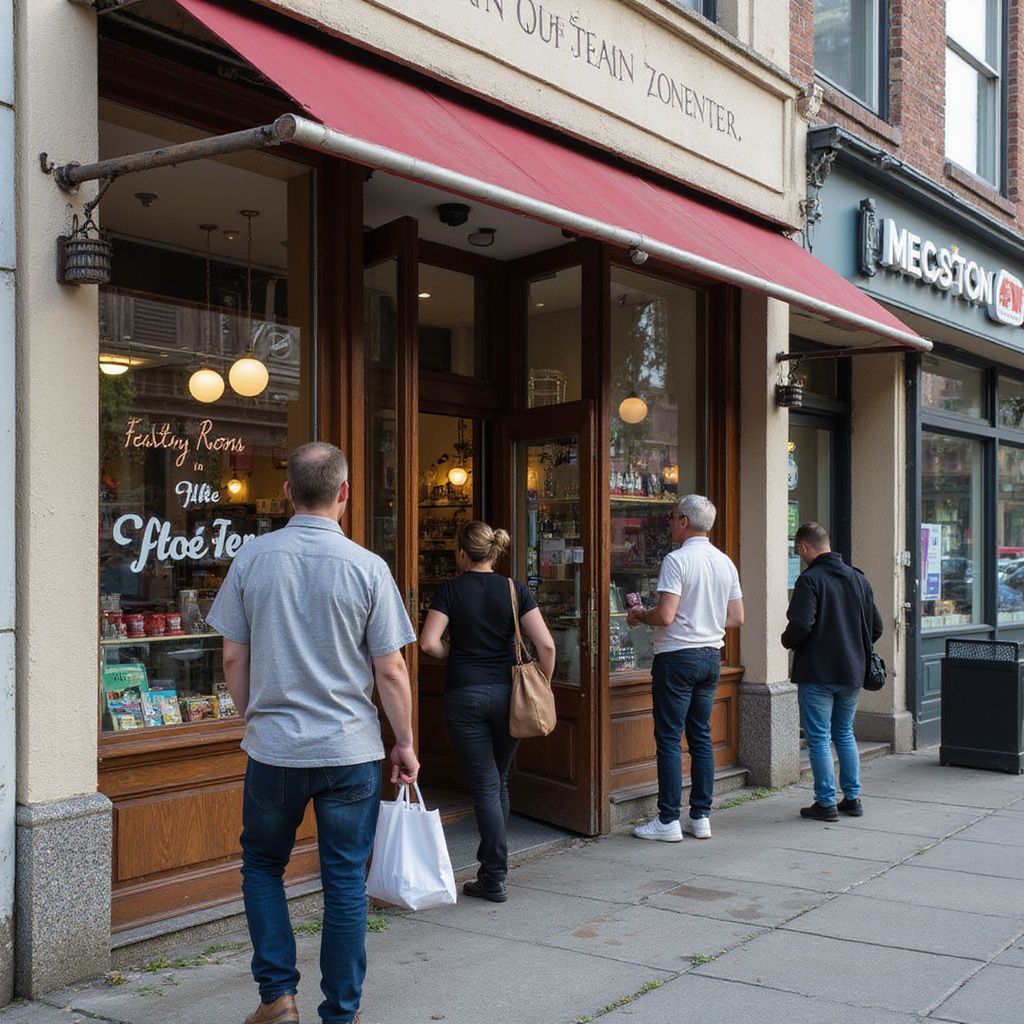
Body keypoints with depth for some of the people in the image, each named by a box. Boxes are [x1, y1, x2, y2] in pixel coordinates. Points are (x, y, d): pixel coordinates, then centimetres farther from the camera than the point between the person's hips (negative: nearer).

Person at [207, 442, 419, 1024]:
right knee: (346, 883, 10)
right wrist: (405, 744, 5)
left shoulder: (252, 559, -3)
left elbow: (233, 659, 2)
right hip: (350, 752, -1)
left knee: (262, 866, 21)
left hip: (273, 748, 1)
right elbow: (391, 672, -7)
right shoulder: (367, 567, -9)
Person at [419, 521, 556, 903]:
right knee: (499, 782, 19)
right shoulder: (514, 590, 1)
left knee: (485, 786, 2)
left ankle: (495, 879, 1)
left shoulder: (450, 591, -4)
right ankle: (493, 865, 29)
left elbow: (429, 642, -15)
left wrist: (453, 652, 5)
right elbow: (546, 645, -7)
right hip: (507, 692, 3)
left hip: (464, 694, -2)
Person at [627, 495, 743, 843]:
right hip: (711, 655, 7)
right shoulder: (725, 562, 9)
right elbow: (736, 618, 12)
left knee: (669, 738, -1)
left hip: (677, 657, -7)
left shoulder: (677, 560, -14)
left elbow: (665, 615, -21)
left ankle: (668, 821, 2)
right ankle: (701, 817, 16)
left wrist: (639, 616, -2)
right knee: (701, 736, 12)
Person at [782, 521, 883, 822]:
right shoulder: (858, 578, 8)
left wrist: (787, 641, -2)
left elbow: (801, 625, -22)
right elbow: (876, 626, 10)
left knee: (818, 738, 2)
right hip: (852, 672, 7)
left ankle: (826, 803, 5)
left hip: (817, 673, -7)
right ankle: (852, 798, 21)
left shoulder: (810, 579, -13)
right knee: (845, 734, 19)